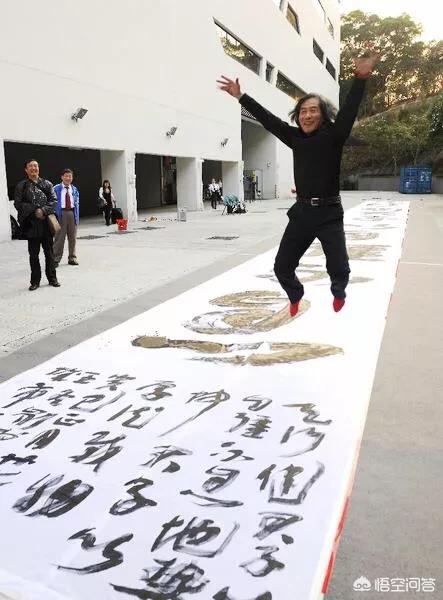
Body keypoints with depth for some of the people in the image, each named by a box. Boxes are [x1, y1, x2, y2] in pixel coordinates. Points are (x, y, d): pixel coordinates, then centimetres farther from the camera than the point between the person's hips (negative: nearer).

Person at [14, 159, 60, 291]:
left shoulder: (47, 184, 7)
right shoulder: (21, 186, 3)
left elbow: (53, 200, 1)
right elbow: (18, 203, -4)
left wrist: (43, 210, -15)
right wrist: (35, 210, -13)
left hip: (46, 222, 1)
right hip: (31, 224, -1)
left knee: (49, 252, 8)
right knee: (33, 254, 4)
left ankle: (52, 278, 19)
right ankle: (35, 281, 13)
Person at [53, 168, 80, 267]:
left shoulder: (74, 190, 10)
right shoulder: (56, 189, 0)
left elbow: (77, 204, 11)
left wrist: (77, 217, 5)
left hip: (72, 213, 4)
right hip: (61, 213, -4)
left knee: (72, 237, 10)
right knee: (59, 237, -3)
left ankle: (72, 258, 21)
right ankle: (56, 259, 3)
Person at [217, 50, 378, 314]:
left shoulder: (334, 135, -4)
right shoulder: (295, 137, 7)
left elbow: (349, 109, -18)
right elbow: (268, 119, 11)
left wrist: (361, 78, -33)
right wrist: (241, 96, 13)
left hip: (329, 213, -3)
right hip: (302, 211, 4)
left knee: (339, 268, -3)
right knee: (282, 267, 5)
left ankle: (339, 294, 34)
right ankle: (295, 297, 36)